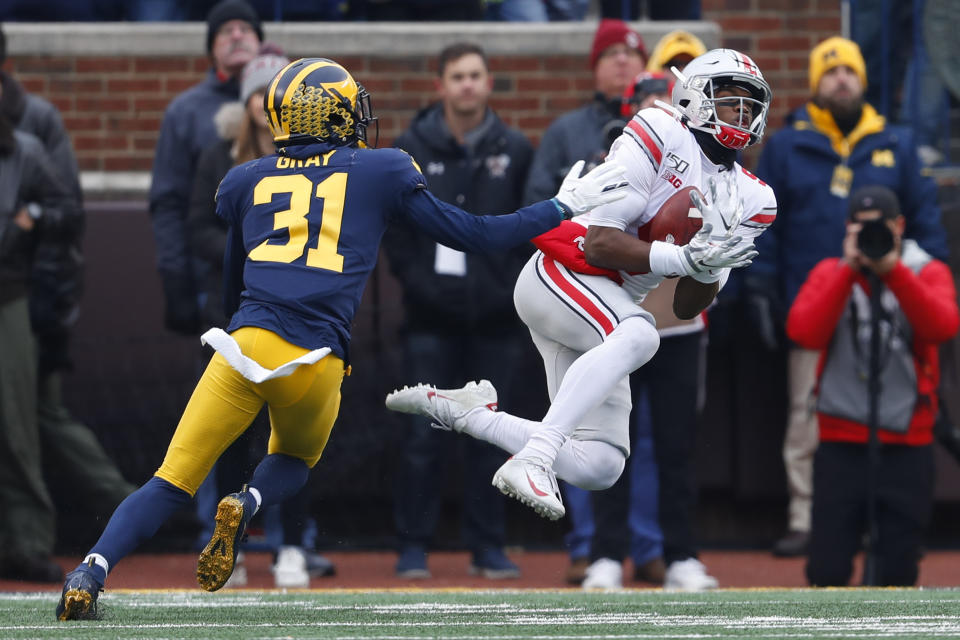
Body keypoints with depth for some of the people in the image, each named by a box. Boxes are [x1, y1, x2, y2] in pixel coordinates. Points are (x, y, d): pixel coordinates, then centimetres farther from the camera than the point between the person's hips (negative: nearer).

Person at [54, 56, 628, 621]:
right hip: (318, 366, -1)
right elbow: (470, 235, 15)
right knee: (294, 464, 28)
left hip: (246, 344, 1)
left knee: (173, 482, 4)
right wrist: (561, 208, 25)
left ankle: (93, 569, -18)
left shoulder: (247, 181, 17)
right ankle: (248, 504, -5)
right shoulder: (380, 173, 11)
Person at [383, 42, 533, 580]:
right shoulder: (414, 149, 3)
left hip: (497, 315, 1)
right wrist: (414, 278, -3)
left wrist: (516, 283, -2)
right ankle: (414, 545, 5)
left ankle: (489, 545, 12)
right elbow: (392, 222, 6)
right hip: (432, 318, -1)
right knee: (424, 435, -2)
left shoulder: (516, 151, 5)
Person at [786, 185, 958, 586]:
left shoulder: (927, 273, 5)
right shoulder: (830, 274, 9)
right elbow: (804, 332, -10)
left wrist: (893, 271, -22)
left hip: (907, 446, 0)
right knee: (826, 569, -7)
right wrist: (849, 268, -14)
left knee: (897, 573, 0)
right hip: (842, 443, 0)